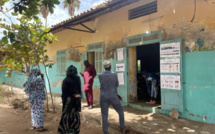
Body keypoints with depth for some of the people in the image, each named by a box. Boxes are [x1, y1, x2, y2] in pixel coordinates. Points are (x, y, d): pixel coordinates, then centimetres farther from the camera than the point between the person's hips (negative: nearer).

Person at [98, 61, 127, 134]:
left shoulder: (100, 75, -4)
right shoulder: (114, 75, -10)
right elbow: (117, 84, 4)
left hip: (103, 97, 2)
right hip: (113, 97, -1)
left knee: (104, 116, 10)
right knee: (121, 112, 20)